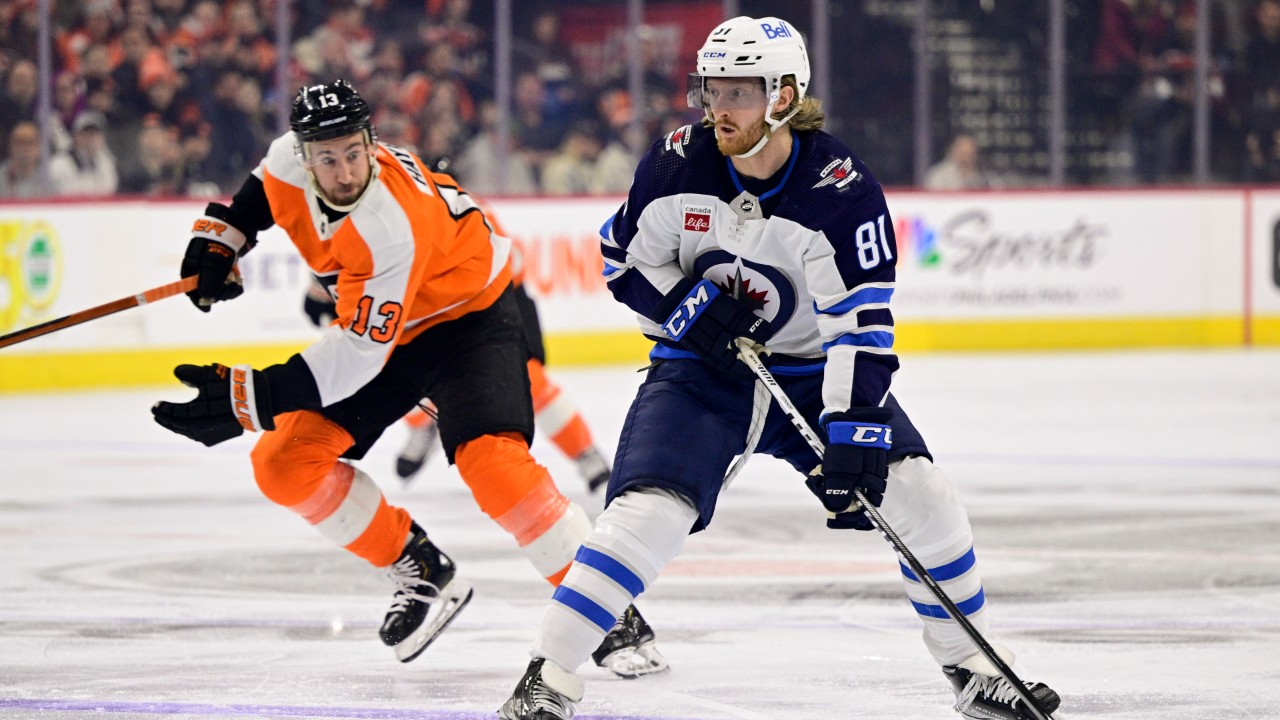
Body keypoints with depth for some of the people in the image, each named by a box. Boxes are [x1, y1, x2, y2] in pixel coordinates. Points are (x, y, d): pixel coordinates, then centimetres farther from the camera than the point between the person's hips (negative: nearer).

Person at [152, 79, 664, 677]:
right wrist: (220, 238, 2)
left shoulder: (392, 226, -38)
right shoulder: (290, 165, -17)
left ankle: (613, 611, -22)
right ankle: (423, 575, 11)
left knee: (489, 459, -32)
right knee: (284, 464, -5)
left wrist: (250, 398, -44)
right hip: (384, 323, 8)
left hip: (469, 313, -8)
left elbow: (360, 349, -39)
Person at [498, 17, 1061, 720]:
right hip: (699, 370, 0)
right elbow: (623, 259, 2)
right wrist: (682, 304, -17)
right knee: (648, 511, -22)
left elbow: (862, 326, -22)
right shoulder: (675, 164, -13)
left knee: (917, 494, -11)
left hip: (812, 371, 0)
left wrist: (855, 429, -31)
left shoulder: (844, 192, -20)